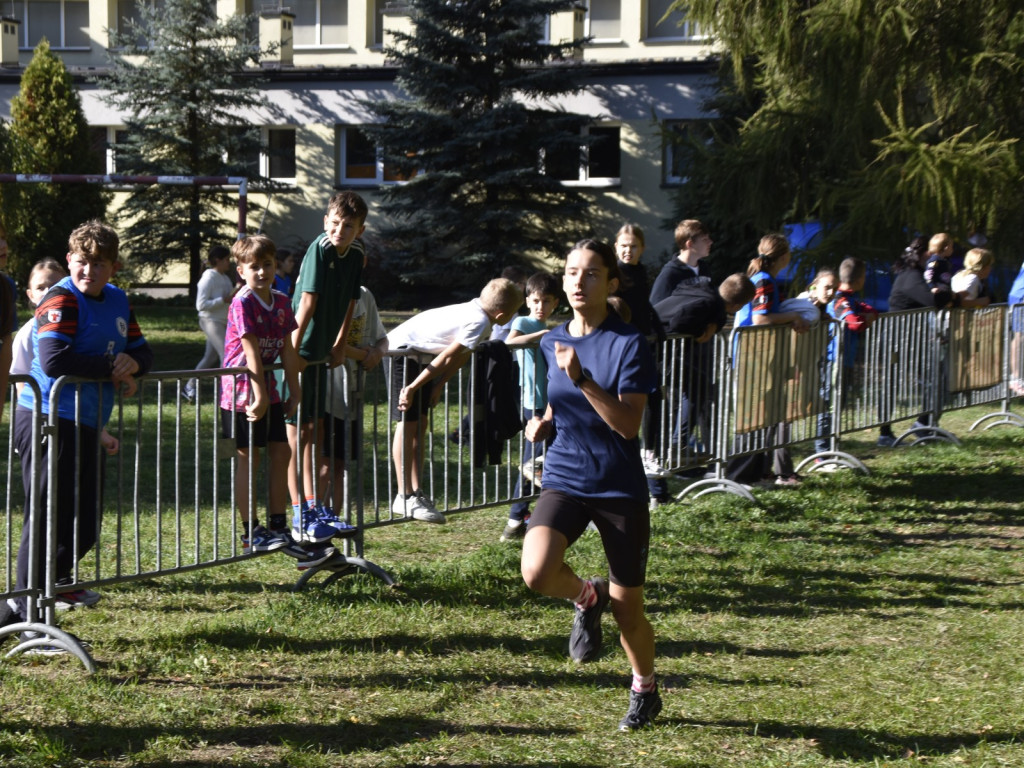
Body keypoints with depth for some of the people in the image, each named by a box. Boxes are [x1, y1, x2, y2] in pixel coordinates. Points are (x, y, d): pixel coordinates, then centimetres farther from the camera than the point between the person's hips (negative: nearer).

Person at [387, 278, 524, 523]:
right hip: (402, 349, -10)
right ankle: (404, 498, -6)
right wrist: (413, 388, -24)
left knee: (419, 425, 9)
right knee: (408, 423, -8)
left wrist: (438, 386, 6)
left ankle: (416, 493, 12)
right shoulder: (479, 323, -26)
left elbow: (461, 355, 9)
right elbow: (447, 357, -25)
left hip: (418, 354, 10)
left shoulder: (477, 312, 2)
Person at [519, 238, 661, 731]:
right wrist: (544, 423, 3)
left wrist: (581, 377, -28)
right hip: (564, 481, 3)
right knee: (536, 572, -25)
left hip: (621, 489, -3)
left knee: (627, 611, 4)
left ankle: (644, 691, 33)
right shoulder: (552, 344, 7)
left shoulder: (629, 345, -10)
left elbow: (628, 424, -19)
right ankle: (587, 598, 9)